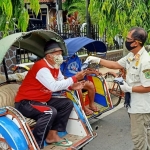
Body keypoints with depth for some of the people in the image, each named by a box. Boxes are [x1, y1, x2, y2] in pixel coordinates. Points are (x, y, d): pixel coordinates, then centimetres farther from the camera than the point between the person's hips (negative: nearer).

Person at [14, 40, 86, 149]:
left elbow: (61, 83, 12)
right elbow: (54, 86, -34)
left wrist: (72, 86, -10)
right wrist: (74, 78, -28)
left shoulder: (55, 67, 5)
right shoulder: (41, 67, -25)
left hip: (42, 100, 10)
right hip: (25, 102, -10)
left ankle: (52, 135, 3)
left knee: (67, 103, 2)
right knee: (50, 112, -34)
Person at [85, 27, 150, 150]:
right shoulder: (131, 56, 2)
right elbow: (116, 64, 15)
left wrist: (129, 88, -17)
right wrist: (98, 60, 8)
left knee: (138, 136, 5)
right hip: (135, 103, 10)